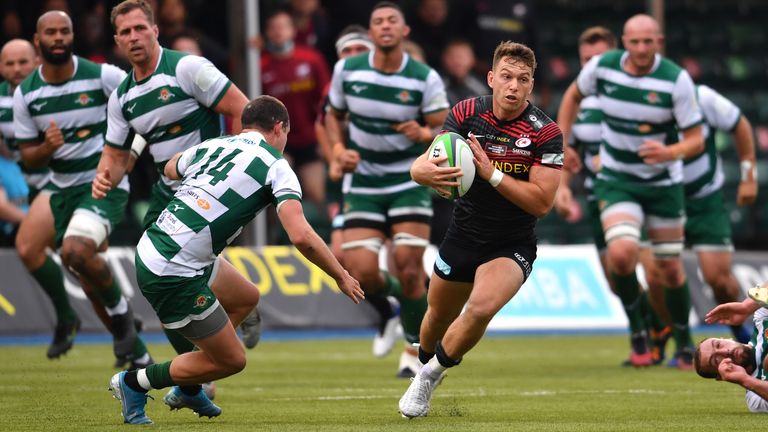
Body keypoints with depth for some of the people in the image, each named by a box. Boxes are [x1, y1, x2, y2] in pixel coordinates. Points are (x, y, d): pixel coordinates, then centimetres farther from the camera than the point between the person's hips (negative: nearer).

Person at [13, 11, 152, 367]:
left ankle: (120, 308, -3)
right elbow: (28, 157, 4)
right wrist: (47, 147, -18)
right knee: (91, 284, 8)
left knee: (75, 251, -30)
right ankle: (136, 356, 24)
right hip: (63, 188, 5)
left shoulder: (103, 77, -12)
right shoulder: (25, 94, -1)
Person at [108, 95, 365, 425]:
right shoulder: (276, 166, -5)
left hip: (150, 247, 8)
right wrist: (340, 276, -4)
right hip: (174, 275, -8)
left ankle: (187, 389, 33)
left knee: (246, 298, 27)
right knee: (231, 359, 7)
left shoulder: (213, 145, 14)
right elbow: (301, 235, -17)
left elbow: (170, 169, 36)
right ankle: (135, 383, 15)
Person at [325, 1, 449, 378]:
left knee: (409, 268, -13)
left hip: (409, 181, -2)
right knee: (361, 274, -11)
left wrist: (424, 134, -30)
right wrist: (339, 149, -6)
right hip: (363, 183, 2)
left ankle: (417, 348, 9)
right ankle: (392, 293, 26)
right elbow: (333, 115, 12)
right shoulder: (347, 70, -3)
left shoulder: (426, 79, -9)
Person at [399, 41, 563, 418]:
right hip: (462, 238, 3)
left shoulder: (545, 132, -17)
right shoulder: (466, 113, -9)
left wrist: (491, 173, -30)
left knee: (481, 308, -29)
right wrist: (427, 171, -41)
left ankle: (432, 373, -3)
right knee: (438, 319, 16)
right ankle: (424, 364, 51)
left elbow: (542, 202, -21)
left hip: (511, 246, -3)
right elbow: (419, 167, -15)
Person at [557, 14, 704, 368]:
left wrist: (671, 153, -35)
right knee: (622, 253, -24)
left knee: (670, 269, 6)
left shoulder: (676, 80, -17)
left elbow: (696, 140, -15)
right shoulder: (601, 67, -11)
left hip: (663, 183, 0)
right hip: (616, 182, 0)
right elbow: (574, 94, 12)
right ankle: (637, 333, -2)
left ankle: (684, 344, 30)